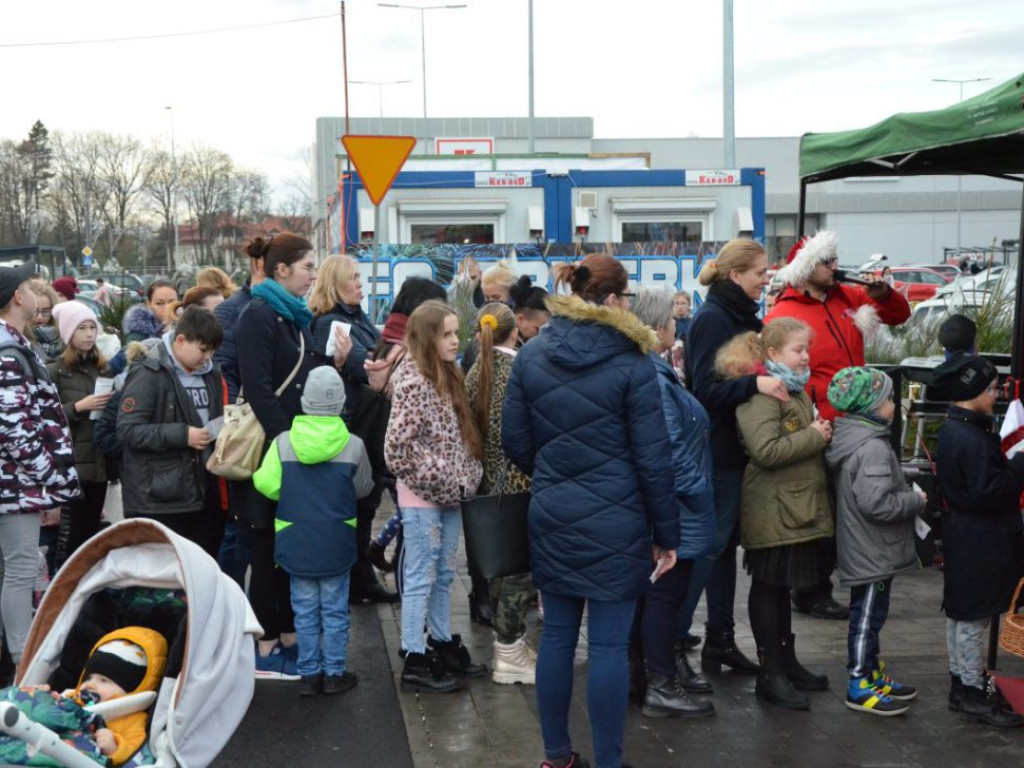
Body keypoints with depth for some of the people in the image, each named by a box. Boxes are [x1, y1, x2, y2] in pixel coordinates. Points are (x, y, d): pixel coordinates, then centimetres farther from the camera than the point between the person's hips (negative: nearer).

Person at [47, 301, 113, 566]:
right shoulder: (54, 371, -4)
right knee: (71, 532, -6)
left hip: (99, 462, 6)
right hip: (71, 463, -6)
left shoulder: (103, 369, 13)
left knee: (92, 531, 11)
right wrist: (78, 407, -20)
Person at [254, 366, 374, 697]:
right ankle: (335, 673, 16)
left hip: (296, 543, 1)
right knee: (335, 610, 10)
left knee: (305, 610, 11)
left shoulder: (283, 442, -10)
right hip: (337, 544, 0)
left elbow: (267, 485, -12)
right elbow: (363, 489, 3)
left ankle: (310, 673, 16)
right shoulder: (353, 445, -9)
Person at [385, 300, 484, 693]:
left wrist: (464, 479, 9)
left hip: (450, 496, 8)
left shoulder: (448, 377, 10)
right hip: (422, 498, -8)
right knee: (420, 579, 0)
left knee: (444, 575, 17)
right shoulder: (412, 382, -17)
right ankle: (415, 661, 10)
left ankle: (443, 645, 30)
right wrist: (437, 480, -15)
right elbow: (397, 446, -21)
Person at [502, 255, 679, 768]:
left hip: (551, 516, 4)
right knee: (610, 645, 3)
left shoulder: (530, 357, 1)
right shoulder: (631, 364, -12)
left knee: (557, 635, 14)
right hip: (616, 522, -4)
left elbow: (514, 443, 6)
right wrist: (666, 534, -1)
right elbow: (653, 459, -10)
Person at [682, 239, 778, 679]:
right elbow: (706, 388, -22)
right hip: (717, 449, -9)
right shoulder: (712, 319, -15)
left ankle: (721, 640, 23)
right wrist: (755, 384, -33)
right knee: (707, 545, -5)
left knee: (725, 544, 14)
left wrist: (776, 381, 9)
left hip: (737, 448, 9)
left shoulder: (743, 317, 13)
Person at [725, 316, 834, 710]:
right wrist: (814, 437, -19)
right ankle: (770, 674, 7)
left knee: (783, 586, 18)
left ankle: (787, 661, 28)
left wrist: (821, 434, 10)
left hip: (798, 508, 9)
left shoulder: (797, 392, 15)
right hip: (773, 511, -9)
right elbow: (765, 451, -28)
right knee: (767, 587, 0)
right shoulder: (761, 395, -17)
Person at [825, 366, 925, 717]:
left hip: (865, 552, 10)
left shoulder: (852, 439, 10)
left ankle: (872, 674, 32)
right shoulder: (873, 448, -23)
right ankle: (860, 687, 9)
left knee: (869, 615, 20)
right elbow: (876, 503, -30)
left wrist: (908, 495, 14)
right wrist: (916, 501, -16)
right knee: (867, 616, 0)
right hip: (873, 553, -10)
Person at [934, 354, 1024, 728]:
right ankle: (973, 696, 8)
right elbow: (987, 493, -25)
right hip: (980, 541, -10)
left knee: (960, 614, 17)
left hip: (961, 536, 10)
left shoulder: (951, 430, 9)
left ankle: (961, 684, 28)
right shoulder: (973, 439, -23)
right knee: (974, 617, -1)